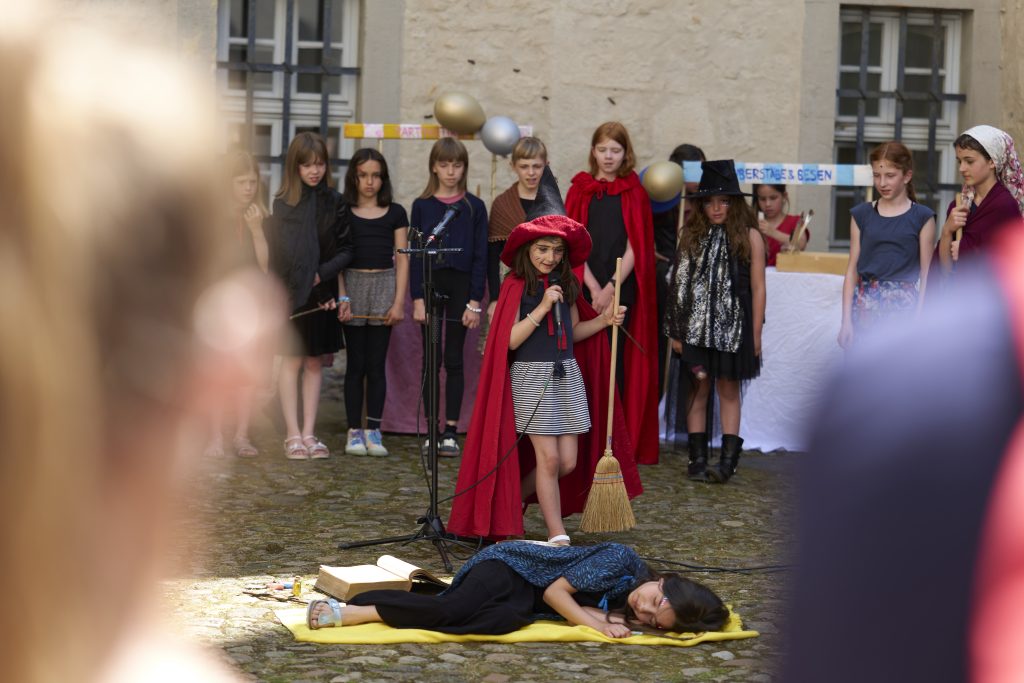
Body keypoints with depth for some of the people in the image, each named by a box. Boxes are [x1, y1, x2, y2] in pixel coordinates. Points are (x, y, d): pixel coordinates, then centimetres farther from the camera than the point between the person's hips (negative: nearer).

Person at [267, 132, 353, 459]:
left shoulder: (334, 202, 3)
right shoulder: (283, 203, -3)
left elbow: (346, 248, 3)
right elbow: (277, 252, -5)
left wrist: (323, 274, -12)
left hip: (322, 293, 3)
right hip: (291, 292, -3)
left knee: (315, 362, 7)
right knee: (292, 360, 1)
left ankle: (308, 433, 12)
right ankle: (293, 435, 4)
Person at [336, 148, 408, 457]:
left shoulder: (395, 214, 7)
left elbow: (402, 259, 5)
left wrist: (399, 301, -2)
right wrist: (341, 297, -8)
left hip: (384, 287, 1)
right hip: (353, 285, -1)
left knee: (376, 364, 1)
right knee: (355, 364, 0)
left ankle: (373, 430, 5)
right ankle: (354, 431, 4)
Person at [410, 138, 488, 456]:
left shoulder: (474, 207, 2)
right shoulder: (422, 205, 3)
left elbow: (480, 256, 1)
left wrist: (475, 301, -5)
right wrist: (417, 298, -5)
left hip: (460, 286, 0)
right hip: (430, 285, 1)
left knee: (454, 359, 2)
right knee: (431, 358, 3)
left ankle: (451, 430, 5)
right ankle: (433, 430, 8)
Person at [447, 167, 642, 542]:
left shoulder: (567, 285, 10)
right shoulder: (517, 286, -8)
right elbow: (510, 340, -14)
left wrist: (603, 321, 1)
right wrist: (542, 308, -21)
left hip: (567, 375, 6)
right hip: (531, 375, -6)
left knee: (569, 461, 2)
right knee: (549, 458, -8)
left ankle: (512, 497, 24)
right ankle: (557, 535, -1)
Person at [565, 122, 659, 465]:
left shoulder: (635, 193, 4)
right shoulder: (579, 191, 7)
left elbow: (634, 247, -2)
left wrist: (610, 289, -11)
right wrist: (593, 287, -9)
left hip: (621, 289, -1)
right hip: (585, 288, 1)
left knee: (614, 359, -2)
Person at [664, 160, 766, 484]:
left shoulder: (749, 237, 0)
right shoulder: (690, 235, 8)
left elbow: (757, 288, -1)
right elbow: (680, 285, 6)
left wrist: (755, 335, -4)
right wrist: (676, 331, 2)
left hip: (733, 326, -2)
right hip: (696, 325, 2)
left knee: (729, 390, 2)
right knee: (699, 387, 2)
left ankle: (728, 460, 3)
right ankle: (698, 458, 7)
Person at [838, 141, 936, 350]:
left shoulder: (922, 217, 2)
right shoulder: (862, 214, 8)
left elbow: (926, 276, 1)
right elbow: (852, 271, 8)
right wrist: (846, 319, 1)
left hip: (902, 306, -2)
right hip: (866, 307, 2)